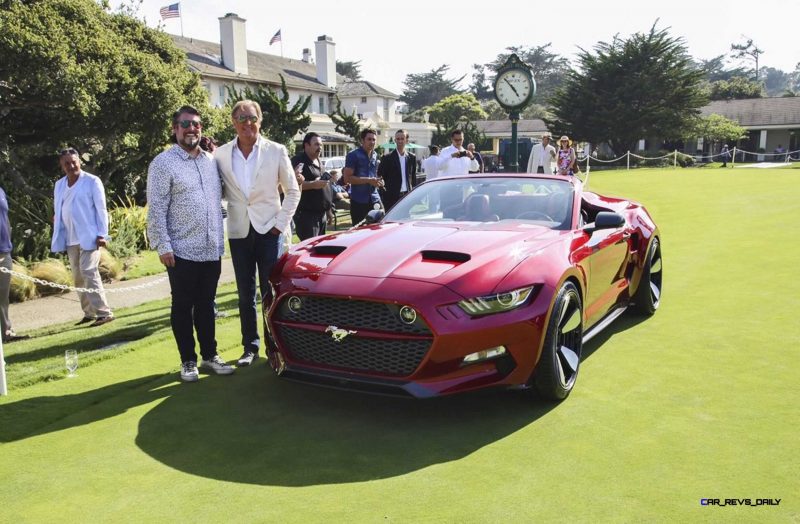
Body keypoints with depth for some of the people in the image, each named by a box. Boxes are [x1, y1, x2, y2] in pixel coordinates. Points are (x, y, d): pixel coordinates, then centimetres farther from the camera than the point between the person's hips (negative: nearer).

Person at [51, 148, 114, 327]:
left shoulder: (92, 181, -5)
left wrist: (102, 234, -13)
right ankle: (89, 313, 18)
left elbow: (101, 209, -7)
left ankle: (104, 312, -11)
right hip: (70, 239, 7)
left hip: (89, 237, -6)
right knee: (78, 277, 9)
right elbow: (58, 212, 14)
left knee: (88, 273, -14)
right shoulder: (59, 185, 13)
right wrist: (58, 236, 7)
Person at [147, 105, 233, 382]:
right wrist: (163, 247, -15)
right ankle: (188, 361, 17)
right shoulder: (163, 163, -7)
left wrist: (220, 240, 13)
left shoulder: (211, 161, 11)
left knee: (206, 305, 14)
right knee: (183, 307, 6)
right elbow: (156, 209, -10)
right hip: (182, 252, -5)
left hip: (212, 250, 5)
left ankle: (210, 355, 24)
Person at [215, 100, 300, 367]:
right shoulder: (221, 154, 2)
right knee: (245, 294, 10)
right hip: (239, 232, 2)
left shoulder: (276, 151, -2)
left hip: (268, 230, -2)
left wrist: (281, 223, -5)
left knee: (271, 291, 2)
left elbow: (292, 190, 2)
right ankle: (250, 346, 22)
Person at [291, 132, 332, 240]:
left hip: (322, 214, 9)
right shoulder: (298, 161, -9)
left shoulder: (319, 163, 20)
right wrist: (313, 185, -30)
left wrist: (329, 209, 26)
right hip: (307, 214, -9)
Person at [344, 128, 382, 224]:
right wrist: (369, 180, -17)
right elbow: (347, 178, -12)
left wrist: (378, 181, 5)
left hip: (374, 199, 5)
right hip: (359, 201, -5)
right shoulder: (353, 155, -5)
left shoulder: (375, 156, 15)